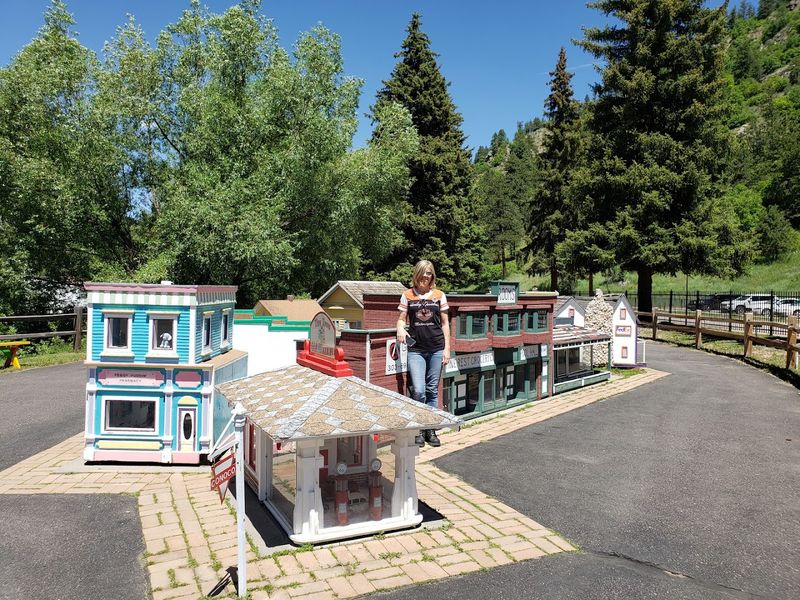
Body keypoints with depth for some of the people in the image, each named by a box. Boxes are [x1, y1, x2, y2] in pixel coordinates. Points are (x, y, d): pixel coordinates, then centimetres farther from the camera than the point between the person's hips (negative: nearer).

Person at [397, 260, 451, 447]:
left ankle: (431, 429, 21)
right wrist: (400, 328, -16)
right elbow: (401, 319, 7)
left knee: (432, 390, 8)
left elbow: (444, 323, 8)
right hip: (416, 349, -1)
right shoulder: (407, 295, 5)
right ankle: (419, 430, 10)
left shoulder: (439, 295, 6)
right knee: (419, 390, -9)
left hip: (436, 349, 1)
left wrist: (447, 348, 3)